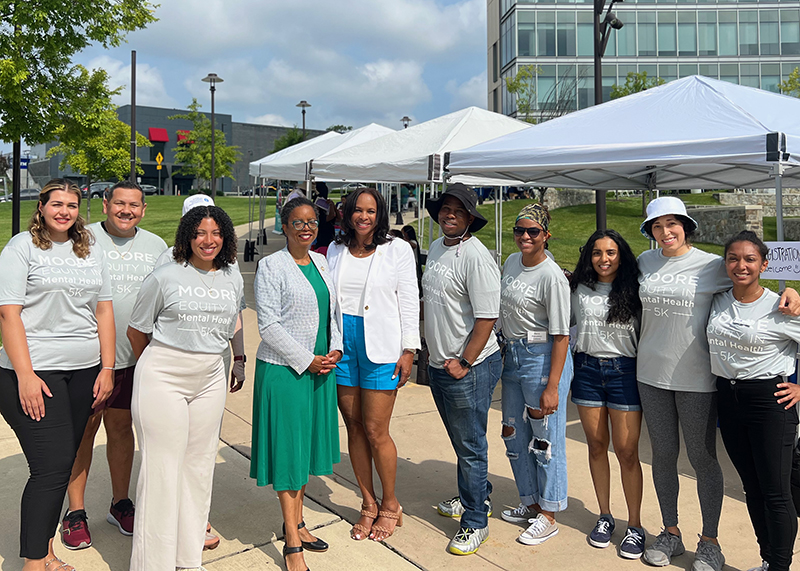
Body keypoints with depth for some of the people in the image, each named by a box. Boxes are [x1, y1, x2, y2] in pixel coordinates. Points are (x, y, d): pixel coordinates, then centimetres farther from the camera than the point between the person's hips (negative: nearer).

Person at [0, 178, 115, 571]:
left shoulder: (91, 251, 13)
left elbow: (104, 310, 13)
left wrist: (107, 368, 6)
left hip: (84, 372, 5)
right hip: (34, 371, -5)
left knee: (63, 464, 10)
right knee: (51, 466, -7)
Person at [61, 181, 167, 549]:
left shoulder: (156, 246, 8)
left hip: (134, 357, 3)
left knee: (122, 428, 14)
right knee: (83, 430, 5)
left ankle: (120, 503, 28)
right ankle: (75, 512, 20)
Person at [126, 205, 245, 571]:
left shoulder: (233, 281, 8)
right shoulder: (165, 277, -6)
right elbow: (136, 330, 5)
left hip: (209, 378, 5)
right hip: (162, 377, -4)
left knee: (199, 465, 10)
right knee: (162, 468, -2)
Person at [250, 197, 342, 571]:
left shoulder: (322, 262, 11)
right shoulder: (270, 266, -9)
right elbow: (268, 326, -13)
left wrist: (335, 350, 1)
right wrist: (307, 361, -14)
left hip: (322, 368, 7)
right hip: (283, 369, -6)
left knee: (308, 444, 15)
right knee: (287, 448, 1)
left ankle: (296, 523, 32)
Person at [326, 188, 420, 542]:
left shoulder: (397, 250, -1)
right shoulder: (335, 250, 10)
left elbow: (409, 303, -2)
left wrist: (408, 350, -6)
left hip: (380, 347, -4)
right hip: (341, 343, 4)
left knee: (376, 432, -1)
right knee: (354, 428, 10)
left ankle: (390, 505, 21)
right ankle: (368, 504, 26)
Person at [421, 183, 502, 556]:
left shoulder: (476, 256, -18)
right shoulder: (435, 249, 10)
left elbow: (487, 317, -21)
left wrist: (464, 362, -18)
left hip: (468, 367, -8)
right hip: (438, 364, 9)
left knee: (470, 445, 3)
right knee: (460, 439, 22)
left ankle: (475, 522, 18)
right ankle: (474, 498, 41)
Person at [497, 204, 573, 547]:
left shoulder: (552, 277, -16)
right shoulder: (512, 262, 7)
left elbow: (561, 336, -18)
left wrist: (552, 387, -20)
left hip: (543, 358, -8)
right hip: (512, 355, 8)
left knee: (545, 439, 2)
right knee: (514, 436, 16)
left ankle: (548, 516, 19)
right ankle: (530, 503, 34)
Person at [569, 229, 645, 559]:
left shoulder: (634, 290, -2)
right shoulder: (579, 289, 6)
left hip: (624, 370, -3)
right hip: (587, 369, 3)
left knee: (626, 451, -1)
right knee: (596, 446, 11)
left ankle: (634, 526, 14)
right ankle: (605, 516, 26)